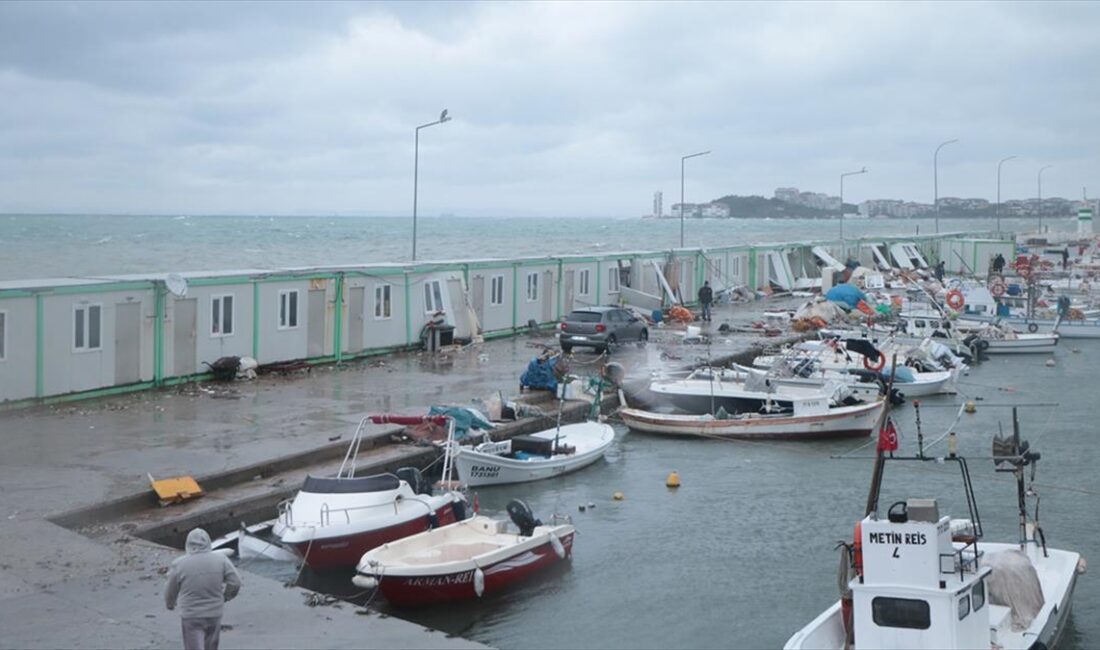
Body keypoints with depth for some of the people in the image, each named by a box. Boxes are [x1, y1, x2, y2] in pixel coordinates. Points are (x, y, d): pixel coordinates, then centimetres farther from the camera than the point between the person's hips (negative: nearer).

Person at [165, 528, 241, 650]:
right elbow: (235, 583, -7)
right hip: (215, 613, 3)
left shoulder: (179, 564, -11)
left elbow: (171, 591, 1)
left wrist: (170, 604, 23)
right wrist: (225, 597, 13)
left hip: (191, 617, -3)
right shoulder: (221, 560, -8)